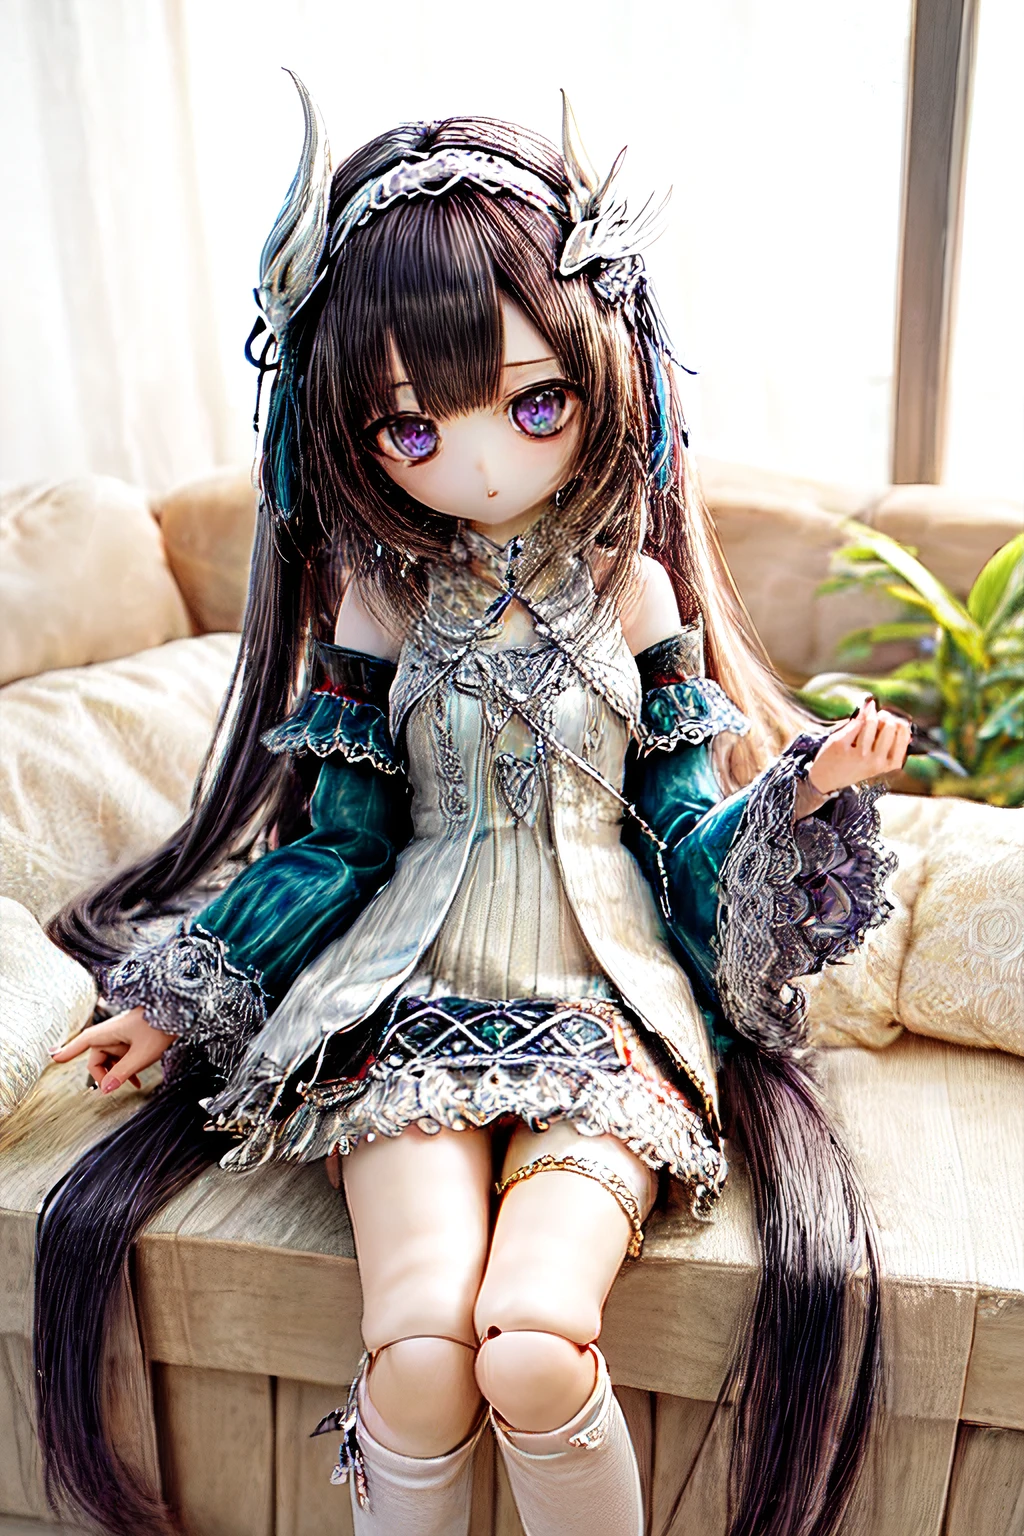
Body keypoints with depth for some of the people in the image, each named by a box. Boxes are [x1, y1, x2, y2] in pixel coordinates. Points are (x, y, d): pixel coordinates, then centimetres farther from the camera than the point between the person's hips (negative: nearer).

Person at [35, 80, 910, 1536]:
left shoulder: (633, 588, -1)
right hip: (416, 997, 1)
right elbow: (336, 838, 7)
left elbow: (688, 835, 4)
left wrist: (801, 793, -16)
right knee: (418, 1347, -20)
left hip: (604, 1006, 0)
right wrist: (178, 997, 7)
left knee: (533, 1347, -21)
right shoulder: (375, 601, 1)